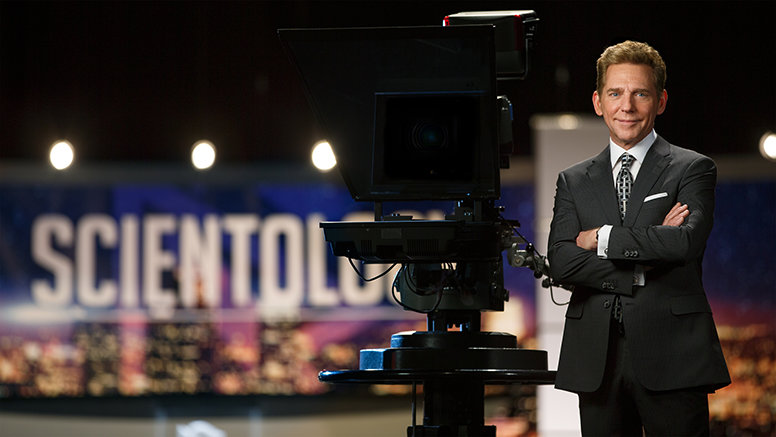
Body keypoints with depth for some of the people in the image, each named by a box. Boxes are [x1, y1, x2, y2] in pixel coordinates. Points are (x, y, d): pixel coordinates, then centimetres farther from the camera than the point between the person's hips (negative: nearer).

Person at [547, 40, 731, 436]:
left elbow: (687, 241, -14)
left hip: (670, 358, -3)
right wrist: (639, 269, -9)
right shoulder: (574, 181, 15)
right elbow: (560, 263, 1)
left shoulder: (692, 169, 5)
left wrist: (602, 238, -6)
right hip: (596, 362, 3)